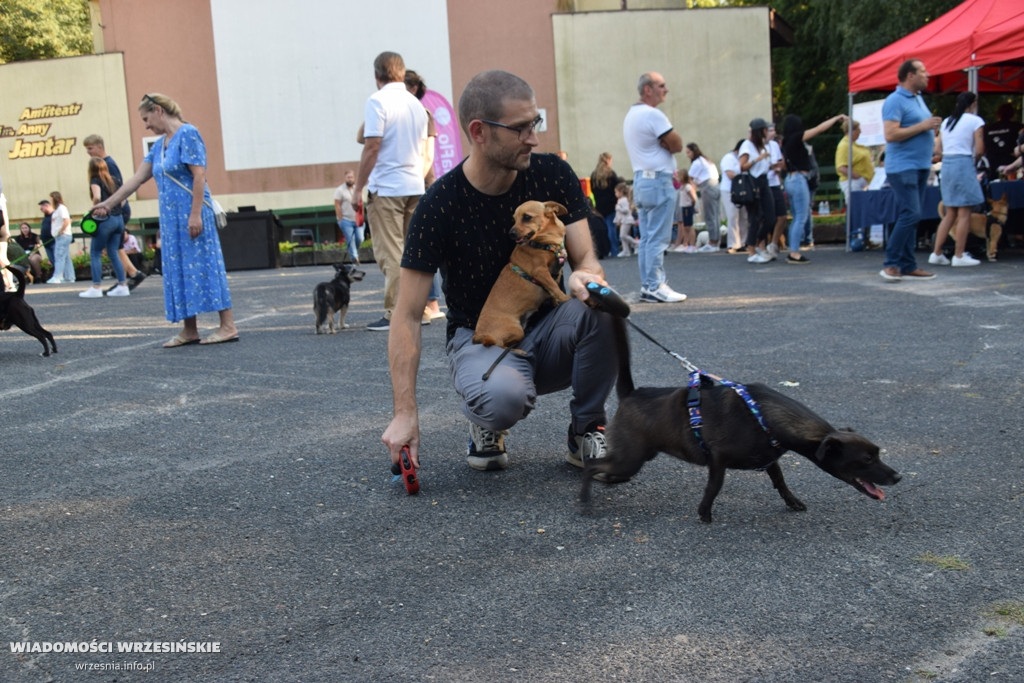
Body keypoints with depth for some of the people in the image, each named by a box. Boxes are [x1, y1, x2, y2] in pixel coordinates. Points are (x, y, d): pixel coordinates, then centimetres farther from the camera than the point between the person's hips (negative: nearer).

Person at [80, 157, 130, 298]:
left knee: (95, 254, 1)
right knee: (113, 253, 12)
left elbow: (97, 197, -20)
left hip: (105, 220, -7)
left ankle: (96, 288, -2)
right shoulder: (113, 181, 14)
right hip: (118, 219, 7)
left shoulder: (95, 181, -5)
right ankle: (122, 285, 8)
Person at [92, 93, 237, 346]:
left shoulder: (187, 134, -9)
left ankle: (228, 326, -4)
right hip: (171, 218, 8)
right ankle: (189, 330, 12)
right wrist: (109, 204, 18)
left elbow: (199, 175, -16)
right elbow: (137, 179, 18)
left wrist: (195, 214, -22)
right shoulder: (159, 145, 16)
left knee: (202, 264, -8)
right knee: (178, 269, 7)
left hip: (190, 215, -8)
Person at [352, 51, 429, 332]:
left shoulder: (378, 101, -8)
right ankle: (417, 310, 14)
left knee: (390, 254, -4)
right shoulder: (416, 104, 13)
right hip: (415, 186, 7)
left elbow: (371, 148, -13)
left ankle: (395, 314, -3)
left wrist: (358, 187, -7)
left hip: (386, 187, -7)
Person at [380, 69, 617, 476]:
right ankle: (486, 423, 2)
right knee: (503, 398, -38)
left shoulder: (553, 175, -7)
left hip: (547, 329, 3)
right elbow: (407, 316, -15)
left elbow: (586, 258, -8)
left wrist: (585, 277, -36)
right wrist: (405, 413, -23)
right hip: (480, 339, -3)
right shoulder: (440, 205, -17)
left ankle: (586, 429, -7)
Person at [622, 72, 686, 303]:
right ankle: (655, 286, -8)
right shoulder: (653, 115, -13)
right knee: (658, 238, -8)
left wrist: (662, 143, 1)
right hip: (658, 180, -10)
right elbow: (677, 145, -11)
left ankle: (647, 285, 10)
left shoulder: (631, 115, 17)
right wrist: (666, 143, 6)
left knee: (646, 237, 9)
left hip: (640, 179, 10)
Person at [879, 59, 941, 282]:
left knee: (910, 217, 8)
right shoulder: (895, 101, -11)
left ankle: (908, 266, 11)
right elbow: (891, 134, -21)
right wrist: (922, 126, -17)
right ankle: (891, 264, -10)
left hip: (920, 166, 9)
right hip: (903, 167, -9)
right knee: (910, 215, -16)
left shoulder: (918, 98, 19)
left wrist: (932, 131, 14)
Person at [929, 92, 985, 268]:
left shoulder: (947, 121, 14)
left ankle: (937, 253, 10)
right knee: (964, 213, -2)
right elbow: (980, 150, -8)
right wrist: (974, 156, 11)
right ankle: (959, 256, -2)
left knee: (950, 214, 13)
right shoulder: (975, 121, -3)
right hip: (964, 164, -7)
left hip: (946, 164, 7)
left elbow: (938, 148, 11)